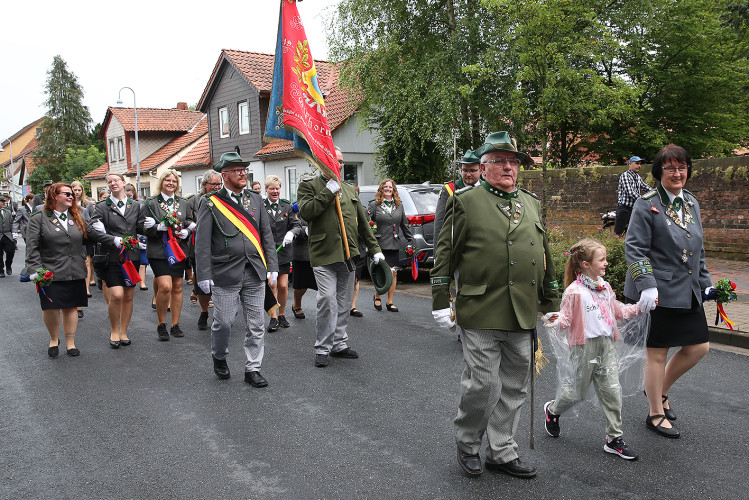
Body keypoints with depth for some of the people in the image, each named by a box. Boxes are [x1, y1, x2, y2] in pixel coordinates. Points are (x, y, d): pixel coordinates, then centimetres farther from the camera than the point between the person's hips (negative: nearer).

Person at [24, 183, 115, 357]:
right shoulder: (39, 218, -1)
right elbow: (32, 247, -6)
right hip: (50, 274, -4)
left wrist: (114, 240, -5)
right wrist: (35, 270, -16)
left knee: (70, 307, 7)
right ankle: (53, 339, 23)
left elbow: (93, 234, 9)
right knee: (50, 308, -3)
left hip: (75, 273, 4)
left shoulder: (77, 218, 14)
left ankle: (70, 343, 20)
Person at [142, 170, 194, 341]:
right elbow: (145, 229, -2)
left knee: (177, 288, 7)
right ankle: (161, 324, 4)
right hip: (159, 251, -4)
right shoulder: (151, 203, 2)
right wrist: (160, 227, -19)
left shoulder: (184, 203, 13)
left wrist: (186, 232, -7)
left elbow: (191, 224, 14)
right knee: (165, 287, -15)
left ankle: (175, 325, 18)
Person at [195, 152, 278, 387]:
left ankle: (253, 368, 18)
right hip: (225, 275, -3)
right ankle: (219, 357, 32)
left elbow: (266, 234, 13)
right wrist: (203, 275, -9)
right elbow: (202, 242, -4)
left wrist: (272, 266, 7)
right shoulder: (211, 203, -1)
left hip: (255, 273, 4)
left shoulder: (255, 199, 11)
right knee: (224, 322, 4)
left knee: (256, 324, 6)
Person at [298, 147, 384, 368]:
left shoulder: (349, 190, 21)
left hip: (348, 256, 6)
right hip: (324, 257, -6)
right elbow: (305, 212, -14)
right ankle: (322, 348, 0)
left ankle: (340, 344, 21)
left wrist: (374, 248, 18)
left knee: (344, 303, 10)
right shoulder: (309, 185, 4)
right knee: (327, 301, -11)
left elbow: (362, 223, 22)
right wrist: (328, 192, -14)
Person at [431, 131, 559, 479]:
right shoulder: (466, 202, -1)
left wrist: (551, 304, 21)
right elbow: (445, 253, -2)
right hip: (481, 314, -5)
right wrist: (440, 302, -6)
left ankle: (502, 452, 27)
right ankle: (467, 444, 23)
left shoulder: (532, 204, 16)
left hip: (523, 317, 6)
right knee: (482, 384, -2)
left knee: (514, 388, 11)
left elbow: (544, 257, 22)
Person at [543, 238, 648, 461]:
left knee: (612, 390, 4)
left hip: (606, 345, 6)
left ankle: (614, 438, 15)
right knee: (578, 392, 5)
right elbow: (566, 319, -14)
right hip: (584, 346, -6)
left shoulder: (605, 287, 9)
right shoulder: (574, 291, -14)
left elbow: (618, 311, 22)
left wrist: (641, 307, 15)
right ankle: (552, 410, 36)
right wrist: (556, 319, -36)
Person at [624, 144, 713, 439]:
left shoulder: (691, 203, 12)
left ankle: (661, 389, 33)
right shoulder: (647, 204, -9)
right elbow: (634, 248, -13)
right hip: (659, 293, -7)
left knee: (699, 347, 11)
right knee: (658, 353, 2)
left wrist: (706, 283, 18)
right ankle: (656, 414, 18)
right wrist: (646, 284, -22)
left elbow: (698, 250, 21)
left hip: (687, 292, 7)